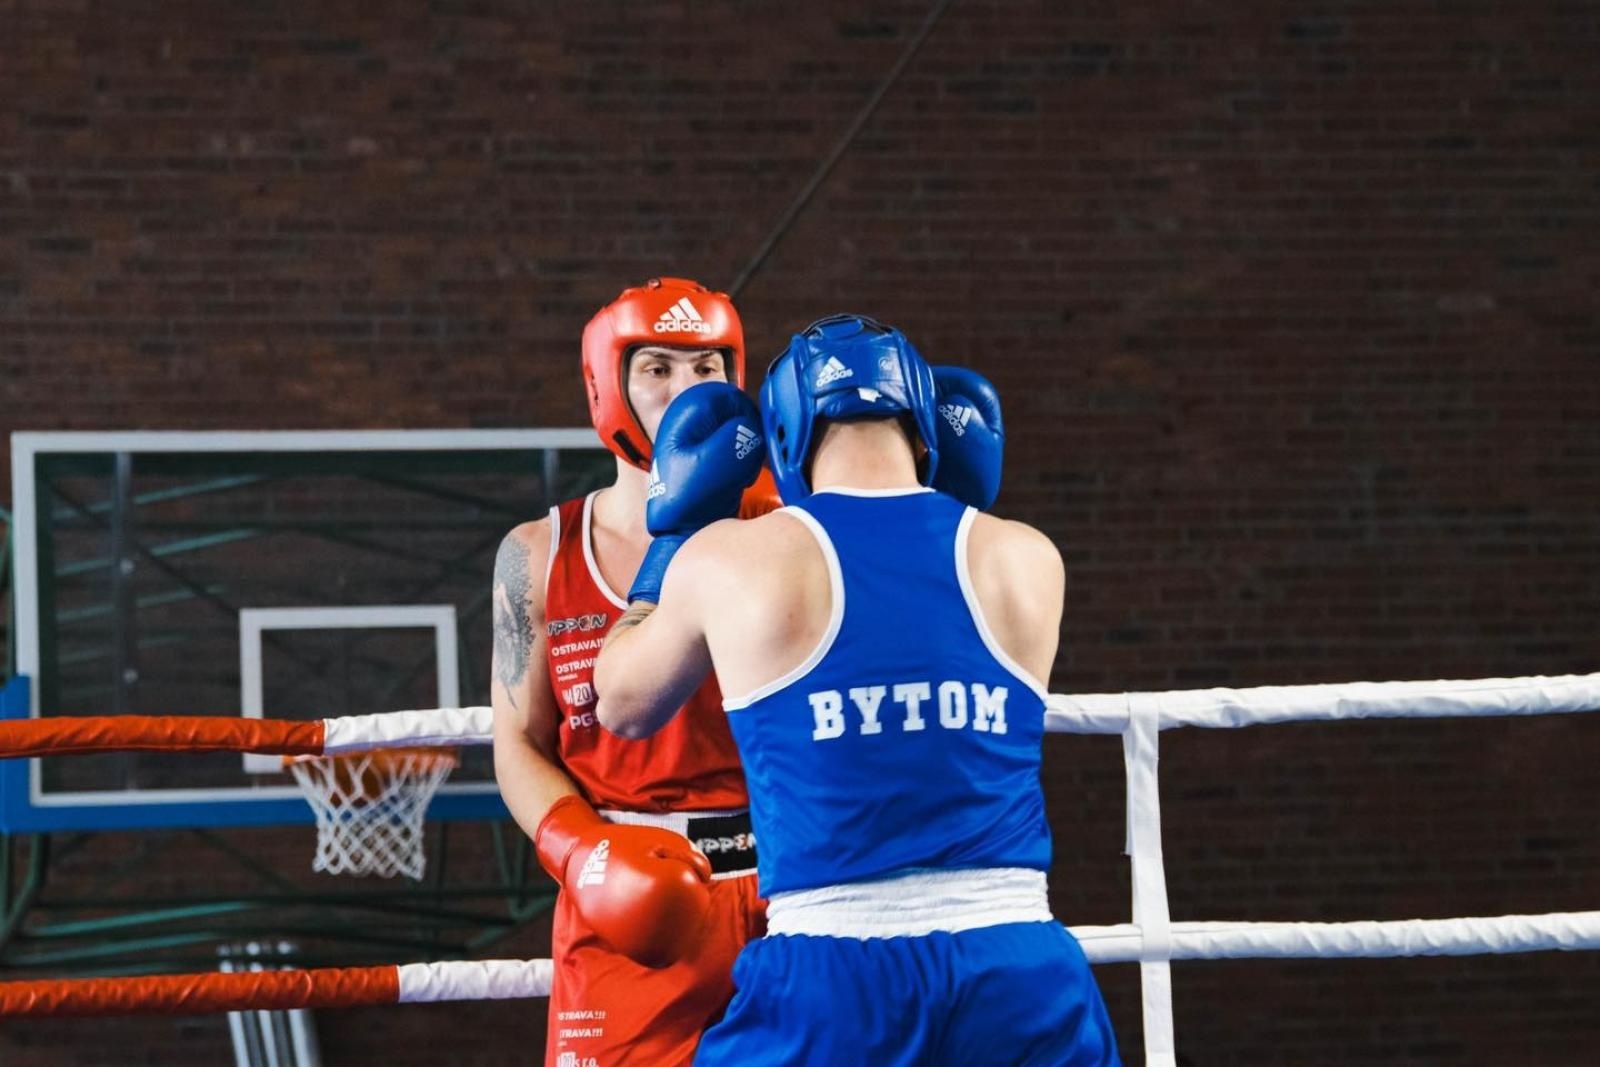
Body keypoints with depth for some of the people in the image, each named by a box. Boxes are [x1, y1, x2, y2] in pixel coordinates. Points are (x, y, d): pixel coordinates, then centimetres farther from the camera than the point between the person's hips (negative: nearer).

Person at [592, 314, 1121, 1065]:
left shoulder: (728, 559, 2)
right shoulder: (1025, 561, 6)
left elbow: (623, 706, 21)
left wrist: (674, 531, 30)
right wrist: (964, 503, 35)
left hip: (829, 976, -2)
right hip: (1016, 968, 2)